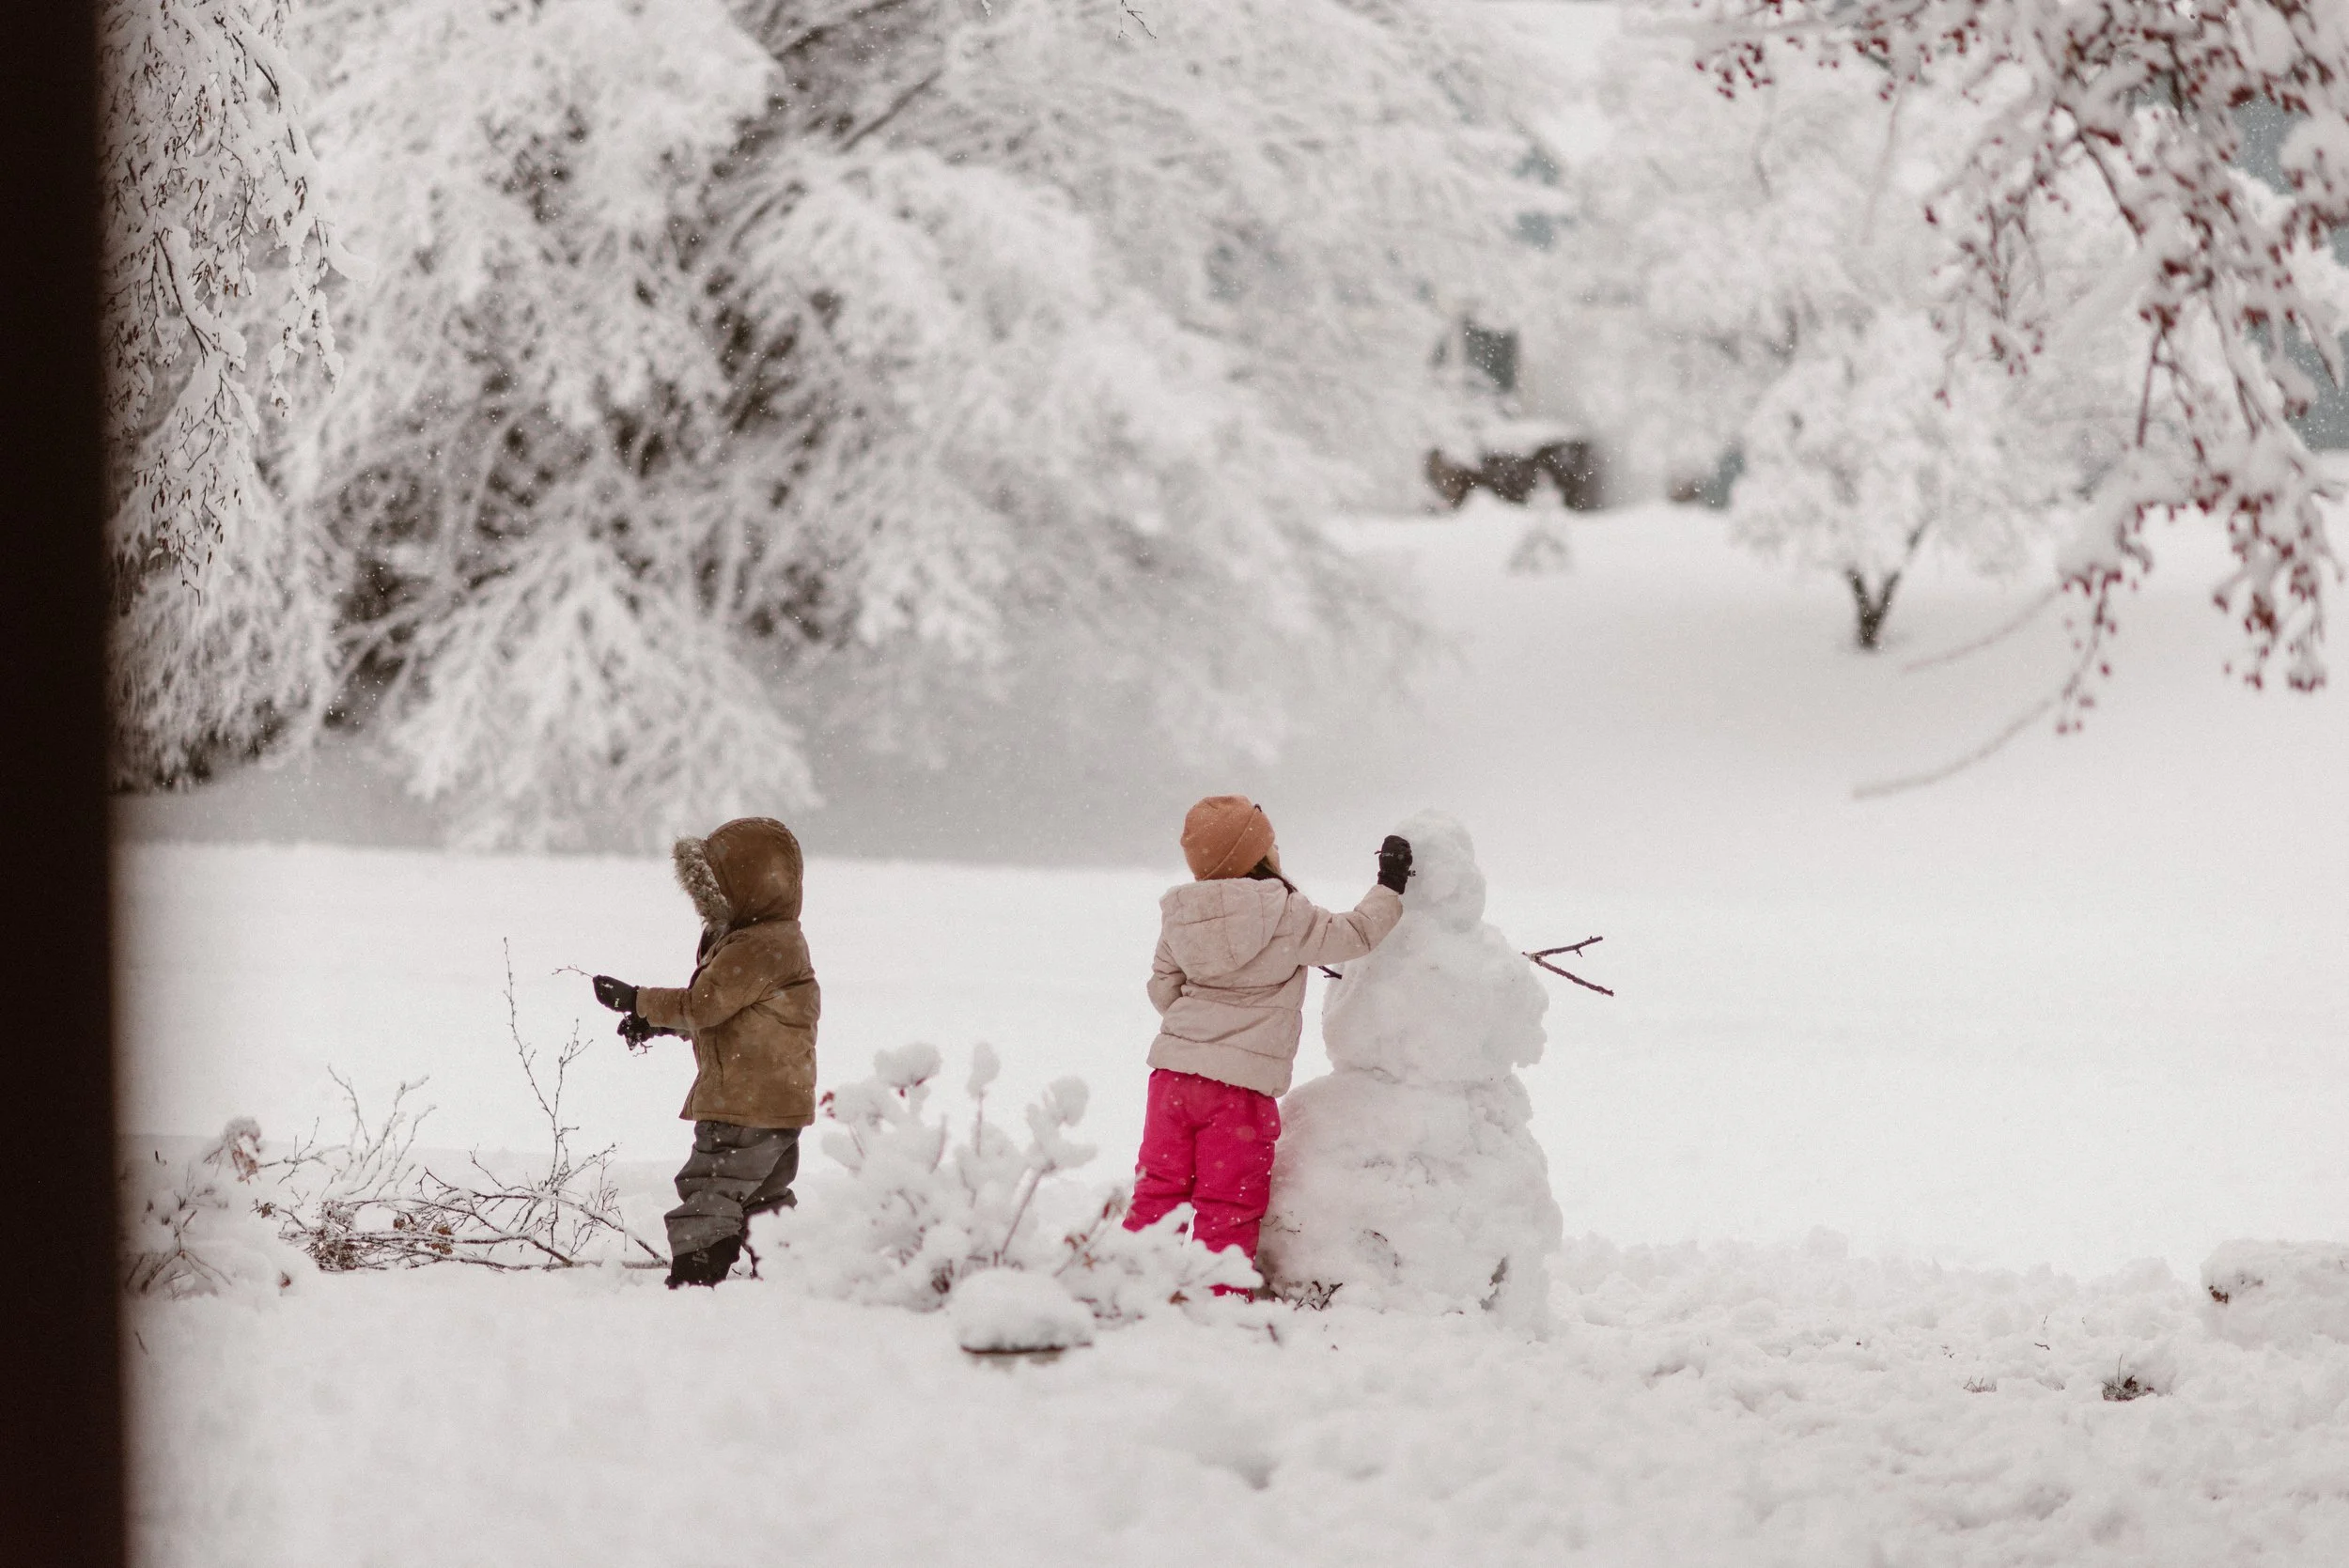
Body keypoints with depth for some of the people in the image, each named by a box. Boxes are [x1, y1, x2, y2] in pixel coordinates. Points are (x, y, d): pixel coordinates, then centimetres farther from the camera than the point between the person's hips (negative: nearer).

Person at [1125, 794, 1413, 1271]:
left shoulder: (1179, 915, 5)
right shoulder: (1287, 915, -11)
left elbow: (1162, 989, 13)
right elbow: (1352, 936, -3)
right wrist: (1388, 888, 11)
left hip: (1173, 1068, 5)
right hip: (1241, 1084, -5)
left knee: (1159, 1188, 12)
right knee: (1230, 1207, 3)